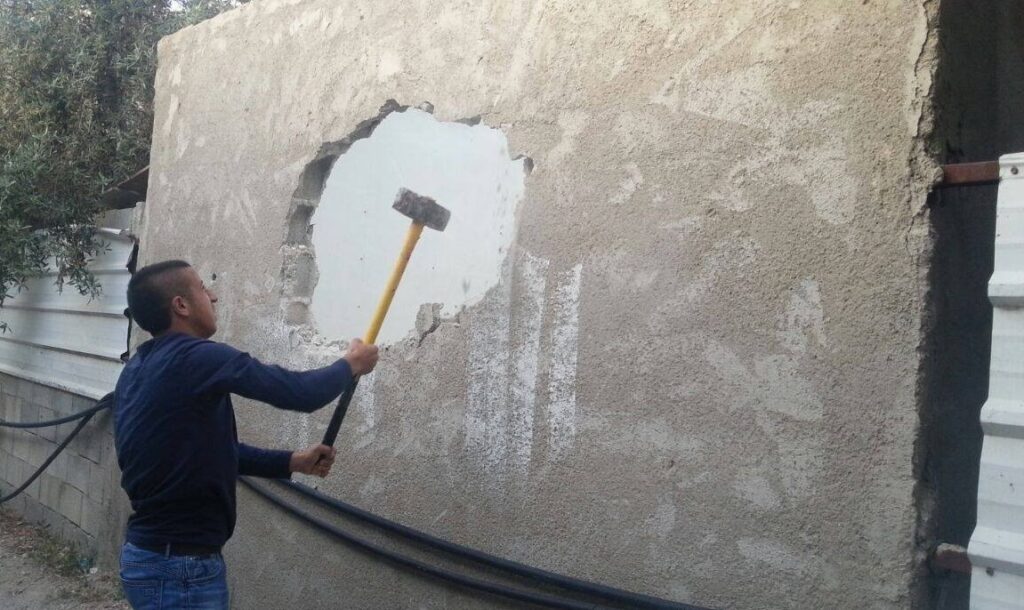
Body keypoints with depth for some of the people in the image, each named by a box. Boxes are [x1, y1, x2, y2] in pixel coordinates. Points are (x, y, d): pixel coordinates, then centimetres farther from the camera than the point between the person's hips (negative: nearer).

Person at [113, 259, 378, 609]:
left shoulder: (139, 368, 9)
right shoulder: (196, 358, -20)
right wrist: (350, 365, 0)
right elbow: (299, 393, -20)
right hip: (182, 566, -9)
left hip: (150, 553, 9)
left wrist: (293, 462, 12)